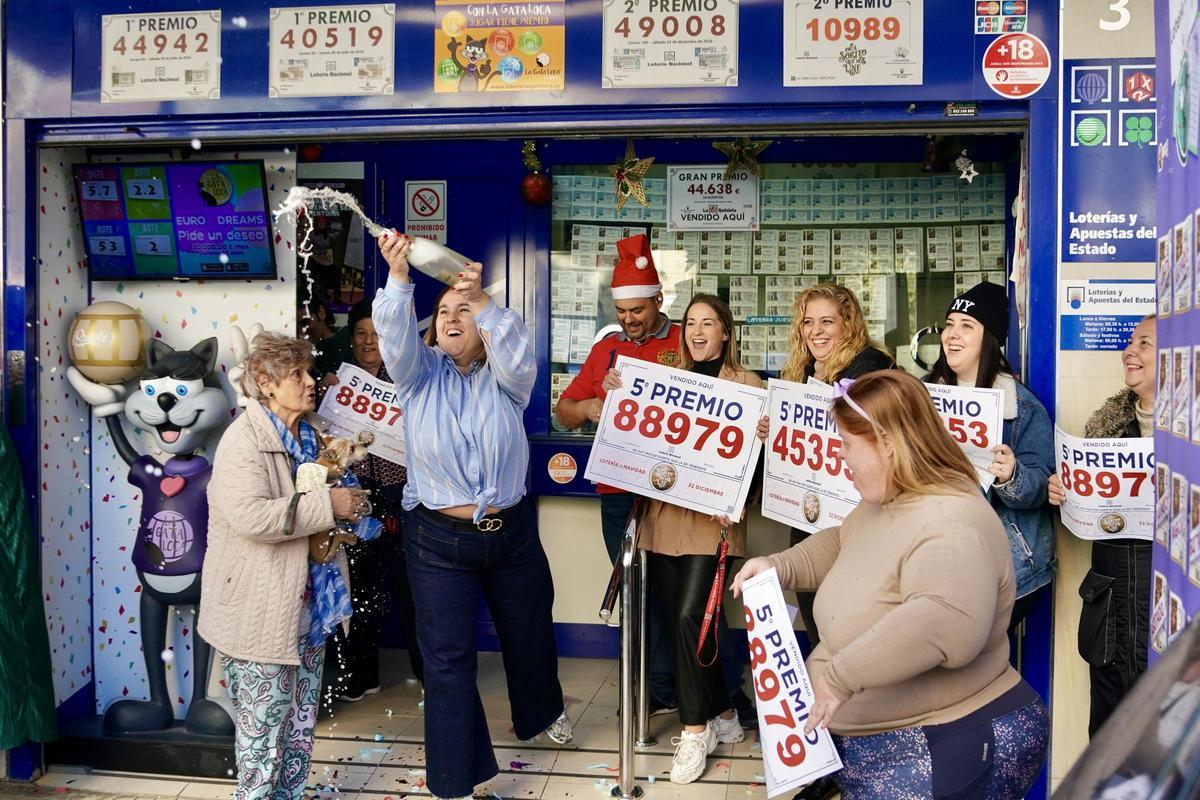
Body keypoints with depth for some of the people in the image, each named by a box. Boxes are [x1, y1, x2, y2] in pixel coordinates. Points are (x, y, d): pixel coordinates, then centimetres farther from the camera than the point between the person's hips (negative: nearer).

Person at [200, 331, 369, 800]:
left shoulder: (310, 436, 10)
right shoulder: (244, 440, -16)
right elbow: (250, 515, -30)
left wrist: (350, 508, 6)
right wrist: (328, 505, -26)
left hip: (304, 605, 8)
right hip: (259, 614, -8)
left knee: (301, 722, 17)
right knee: (263, 725, 4)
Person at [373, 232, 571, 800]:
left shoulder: (504, 377, -3)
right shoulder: (419, 373, -2)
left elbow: (517, 353, -26)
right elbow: (395, 337, -22)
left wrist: (480, 298, -42)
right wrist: (398, 277, -39)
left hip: (512, 532, 1)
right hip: (438, 539, -1)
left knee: (529, 633, 21)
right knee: (447, 658, 1)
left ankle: (540, 712, 53)